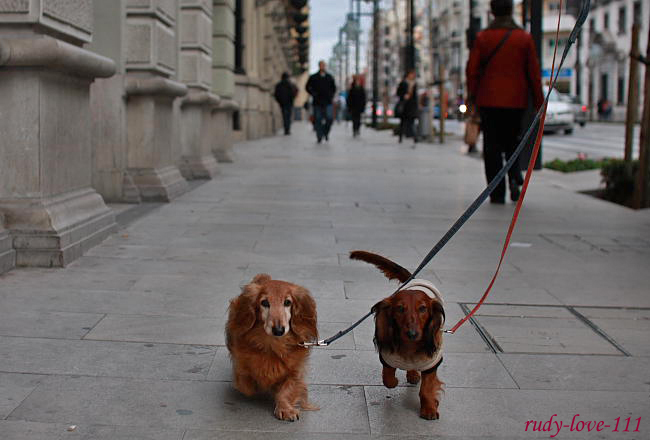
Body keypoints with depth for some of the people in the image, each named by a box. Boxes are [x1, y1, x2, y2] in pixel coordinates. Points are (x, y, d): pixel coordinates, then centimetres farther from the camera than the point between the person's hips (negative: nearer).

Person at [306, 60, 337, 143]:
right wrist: (314, 94, -5)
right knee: (318, 120, 0)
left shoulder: (330, 77, 10)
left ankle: (326, 132, 13)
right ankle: (319, 136, 9)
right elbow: (308, 87, 7)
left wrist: (331, 96, 7)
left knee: (330, 118, -11)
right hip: (317, 103, -1)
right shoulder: (313, 77, 4)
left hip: (327, 102, 1)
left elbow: (334, 88, 21)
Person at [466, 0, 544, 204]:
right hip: (516, 101, 1)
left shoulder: (482, 37, -2)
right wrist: (539, 102, 6)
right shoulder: (524, 38, 0)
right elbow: (534, 72, 1)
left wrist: (473, 97, 6)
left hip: (489, 100, -1)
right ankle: (515, 177, -7)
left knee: (492, 146, 4)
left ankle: (497, 193, 0)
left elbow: (472, 70, -3)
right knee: (512, 141, 18)